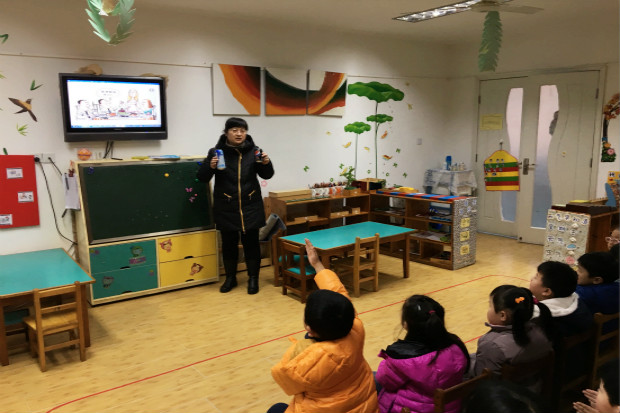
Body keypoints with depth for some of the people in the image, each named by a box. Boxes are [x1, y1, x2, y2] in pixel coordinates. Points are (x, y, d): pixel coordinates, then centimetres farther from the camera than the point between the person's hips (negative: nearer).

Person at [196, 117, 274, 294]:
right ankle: (230, 277, 27)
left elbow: (266, 175, 5)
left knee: (251, 242, 6)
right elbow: (201, 177, -2)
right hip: (226, 208, 0)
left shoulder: (253, 151, 0)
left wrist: (266, 163, -17)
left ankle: (253, 278, 21)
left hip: (251, 206, 0)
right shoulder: (217, 152, -4)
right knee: (228, 243, 10)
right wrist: (210, 167, -23)